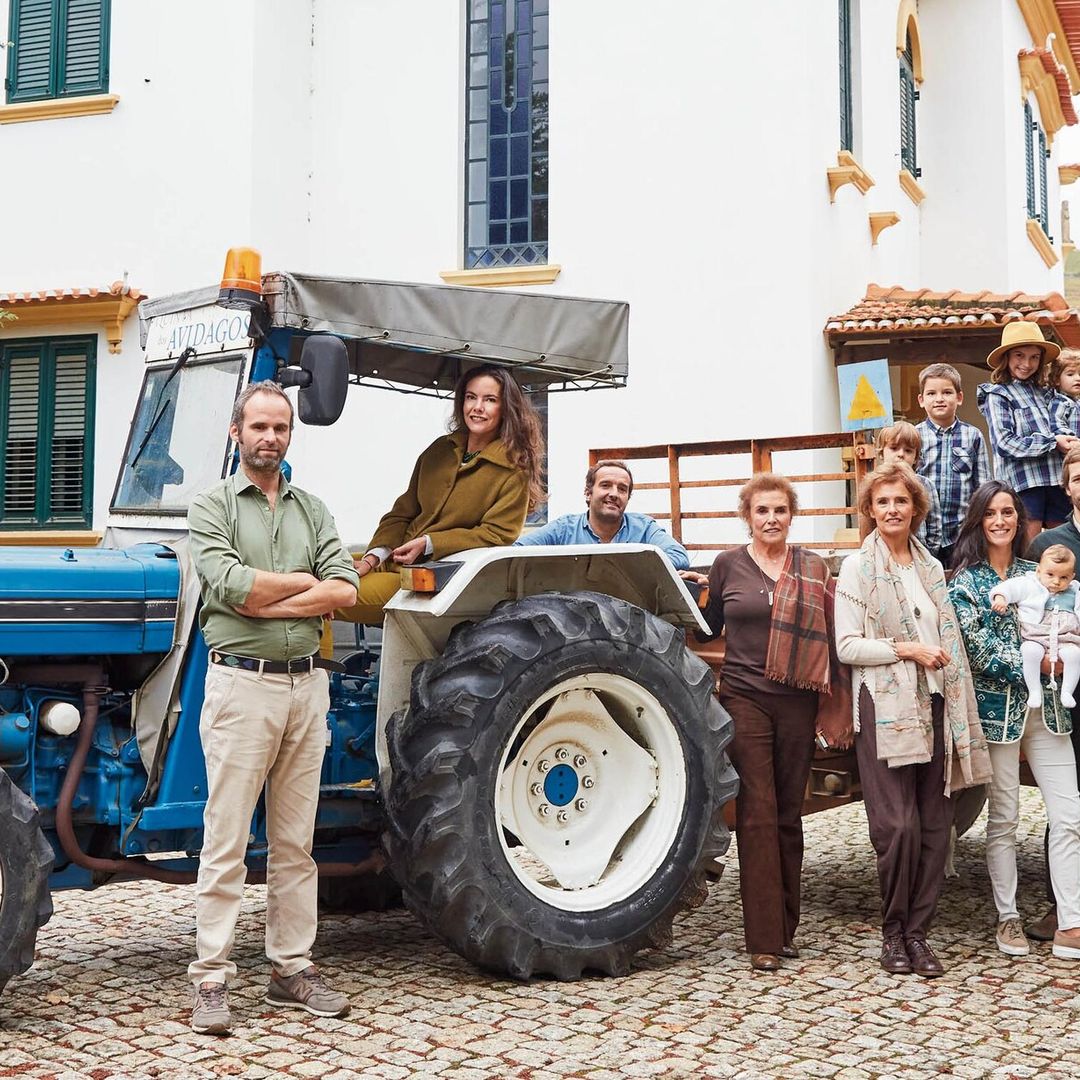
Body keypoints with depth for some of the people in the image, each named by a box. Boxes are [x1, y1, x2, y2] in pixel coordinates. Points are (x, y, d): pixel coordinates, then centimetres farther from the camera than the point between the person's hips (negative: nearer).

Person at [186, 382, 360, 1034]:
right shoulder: (213, 505, 1)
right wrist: (305, 580, -4)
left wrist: (267, 603, -10)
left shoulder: (313, 510, 14)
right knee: (227, 842, -2)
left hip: (307, 683, 5)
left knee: (295, 841, 11)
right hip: (242, 682, -4)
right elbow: (229, 584, -15)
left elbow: (344, 590, 0)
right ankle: (212, 980, 4)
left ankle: (293, 968, 19)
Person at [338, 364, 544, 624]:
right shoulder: (441, 450, 15)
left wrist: (428, 543, -15)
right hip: (392, 560, 7)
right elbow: (402, 512, 15)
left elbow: (496, 534, -10)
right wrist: (373, 556, -2)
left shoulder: (514, 469, -4)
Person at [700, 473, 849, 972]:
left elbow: (830, 636, 6)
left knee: (789, 814, 7)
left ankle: (786, 928, 19)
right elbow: (711, 627, 16)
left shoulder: (813, 568, 7)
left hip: (797, 702, 1)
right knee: (757, 814, -6)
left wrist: (835, 700, -1)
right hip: (744, 699, -1)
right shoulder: (728, 565, 5)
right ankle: (764, 939, -2)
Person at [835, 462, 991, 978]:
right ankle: (893, 931, 7)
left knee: (935, 824, 3)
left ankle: (917, 930, 12)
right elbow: (846, 645, -7)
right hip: (885, 707, -5)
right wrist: (907, 649, -14)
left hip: (934, 704, 5)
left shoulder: (932, 567, 16)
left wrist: (959, 708, 13)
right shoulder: (857, 567, 0)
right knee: (899, 825, -9)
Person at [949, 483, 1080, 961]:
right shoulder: (965, 581, -1)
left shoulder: (1034, 574, 12)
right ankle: (1007, 918, 15)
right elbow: (977, 648, -10)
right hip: (997, 706, -4)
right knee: (1004, 818, 3)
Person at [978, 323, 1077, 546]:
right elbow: (1005, 443, -9)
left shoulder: (1043, 393, 19)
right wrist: (1053, 442, -11)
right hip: (1023, 483, -6)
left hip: (1056, 480, 6)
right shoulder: (997, 395, 2)